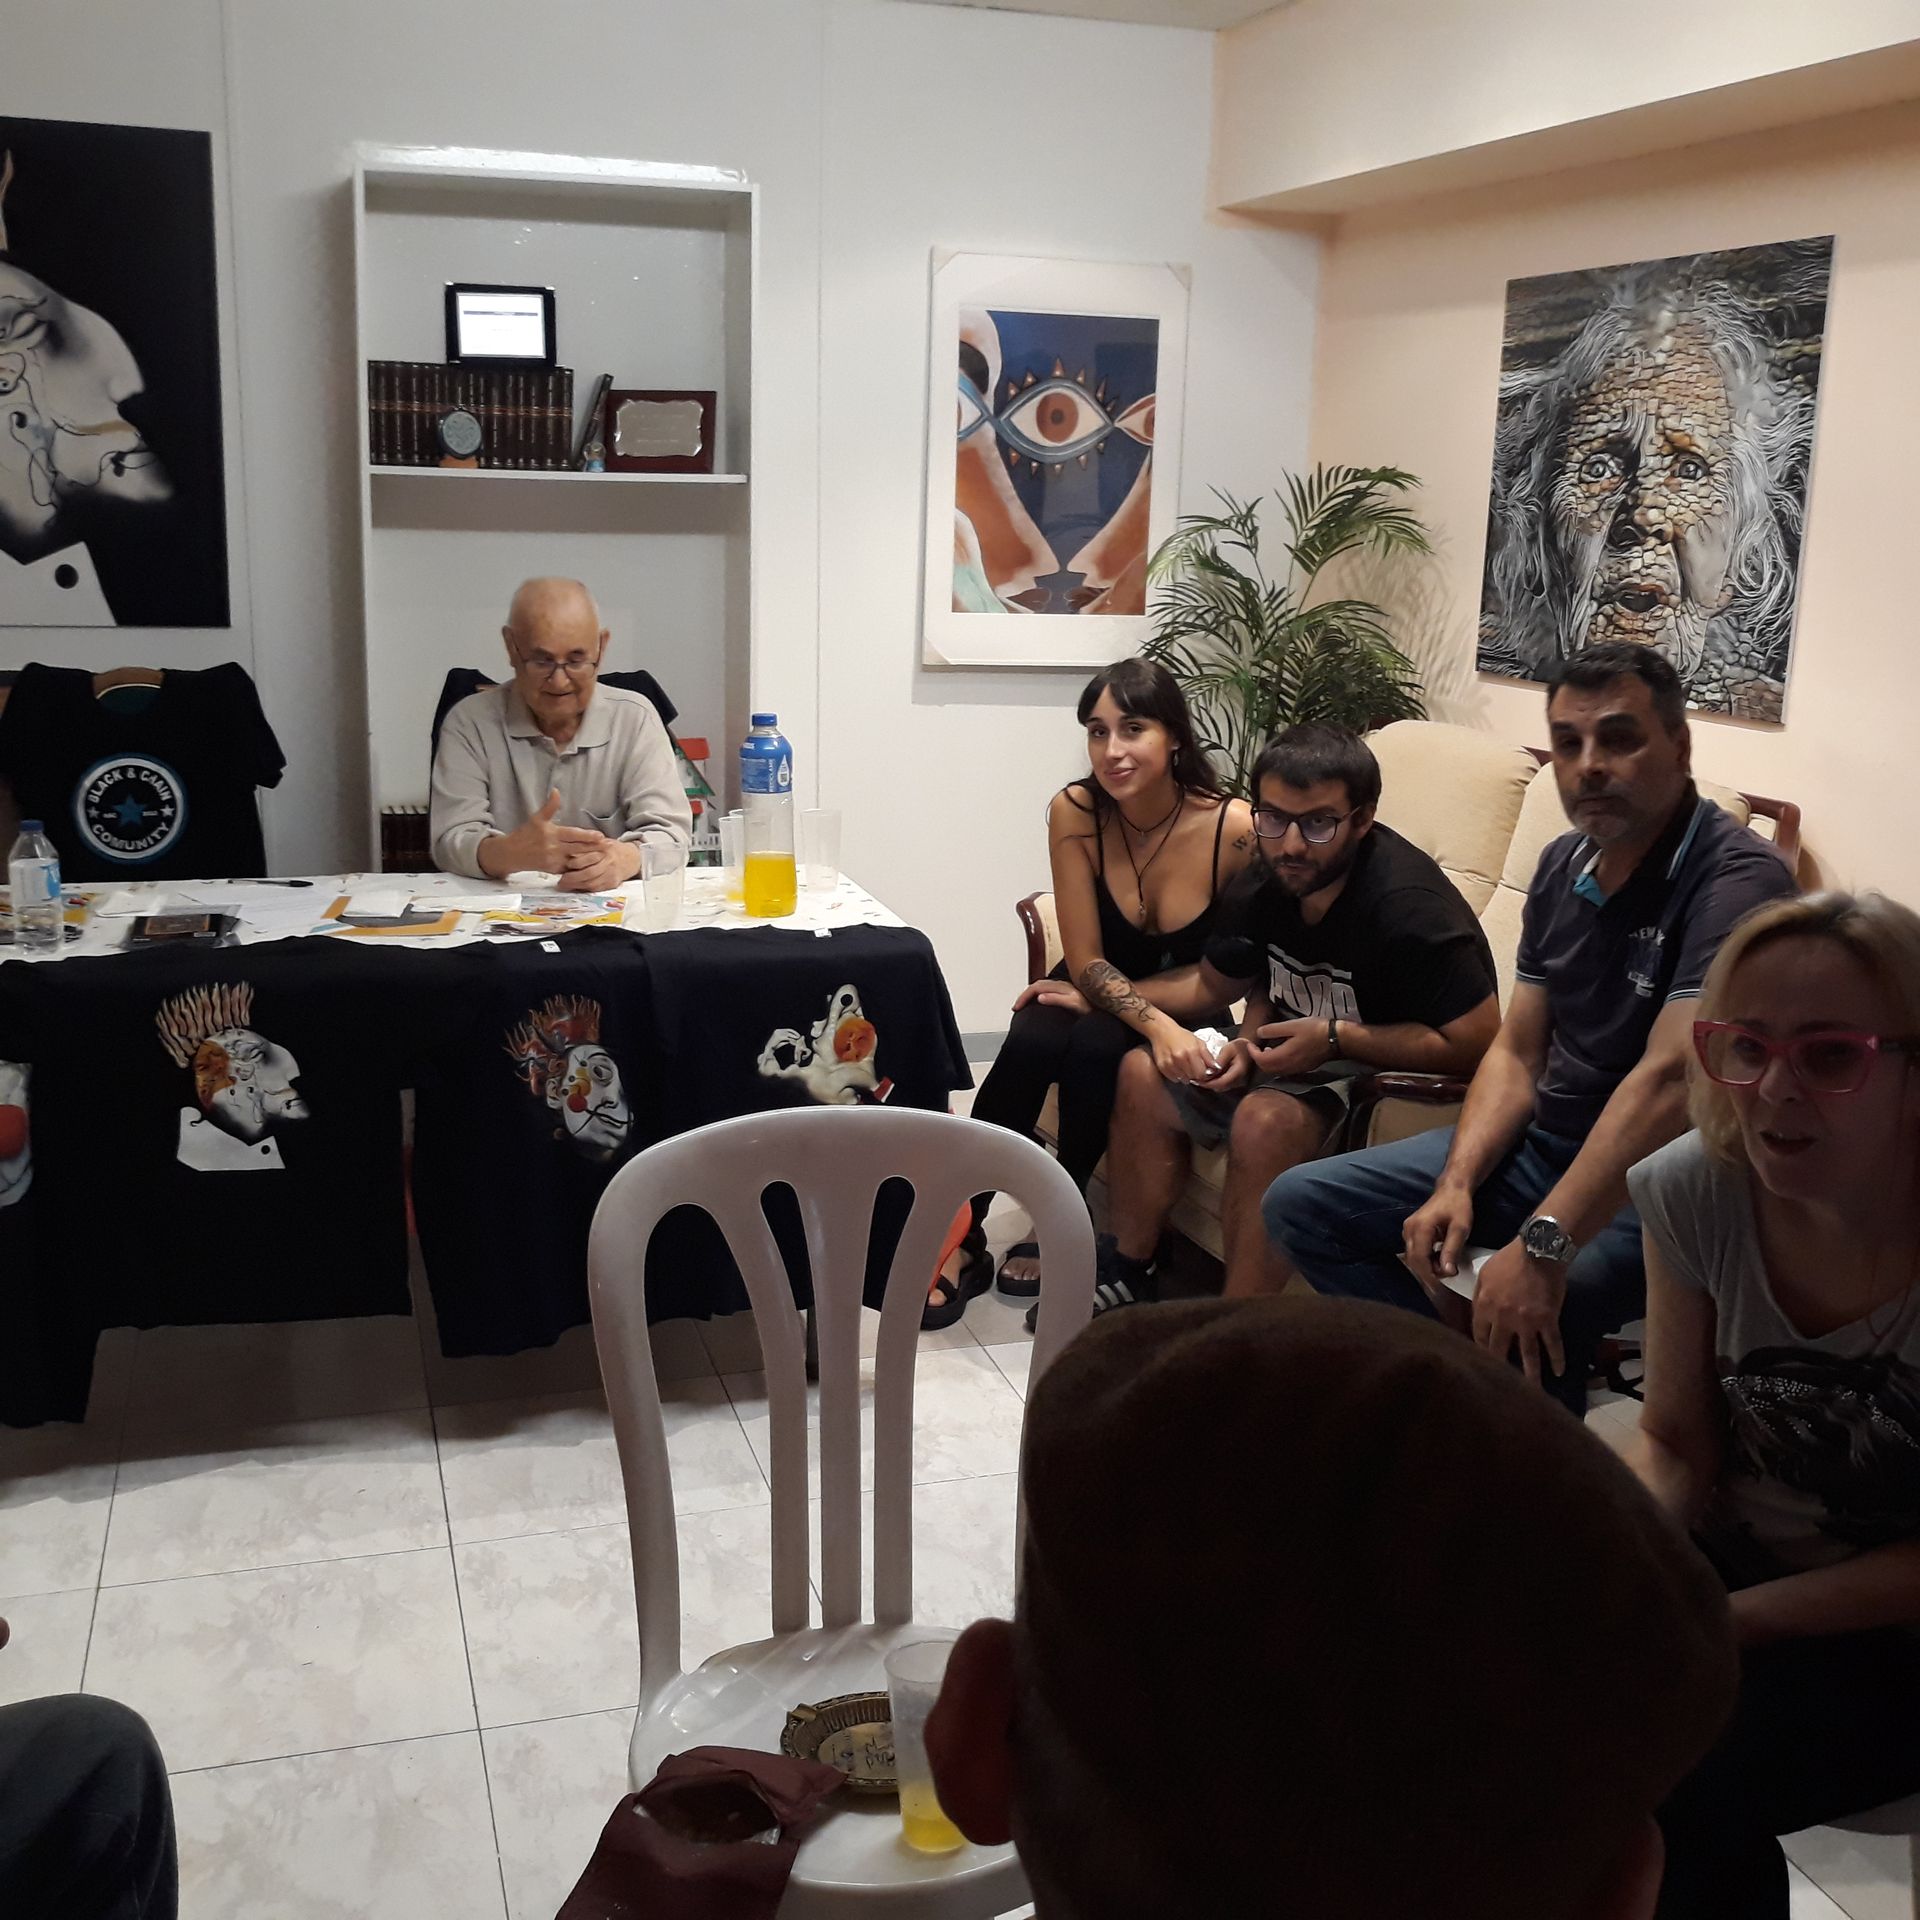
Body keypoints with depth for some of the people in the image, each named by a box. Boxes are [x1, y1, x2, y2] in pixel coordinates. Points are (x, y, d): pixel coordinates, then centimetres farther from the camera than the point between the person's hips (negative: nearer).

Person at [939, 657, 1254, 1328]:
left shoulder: (1235, 828, -23)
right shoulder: (1075, 813, -18)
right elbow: (1087, 961, -14)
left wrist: (1107, 998, -18)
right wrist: (1155, 1024, -33)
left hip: (1191, 1005, -2)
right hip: (1100, 987, 2)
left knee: (1096, 1048, -31)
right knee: (1030, 1044, -29)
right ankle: (962, 1238, -17)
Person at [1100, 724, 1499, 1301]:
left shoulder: (1407, 905, -27)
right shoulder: (1267, 882, -2)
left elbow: (1477, 1043, -28)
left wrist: (1335, 1036, -26)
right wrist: (1249, 1042, -7)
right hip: (1299, 1056, 9)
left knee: (1266, 1120, -33)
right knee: (1143, 1074, 0)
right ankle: (1130, 1278, 11)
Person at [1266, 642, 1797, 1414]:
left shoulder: (1736, 879, -22)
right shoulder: (1562, 865, 4)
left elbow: (1668, 1078, -34)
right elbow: (1516, 1053, 6)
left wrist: (1544, 1242, -42)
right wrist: (1455, 1183, -10)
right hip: (1541, 1143, 8)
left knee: (1531, 1310, -37)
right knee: (1301, 1205, 2)